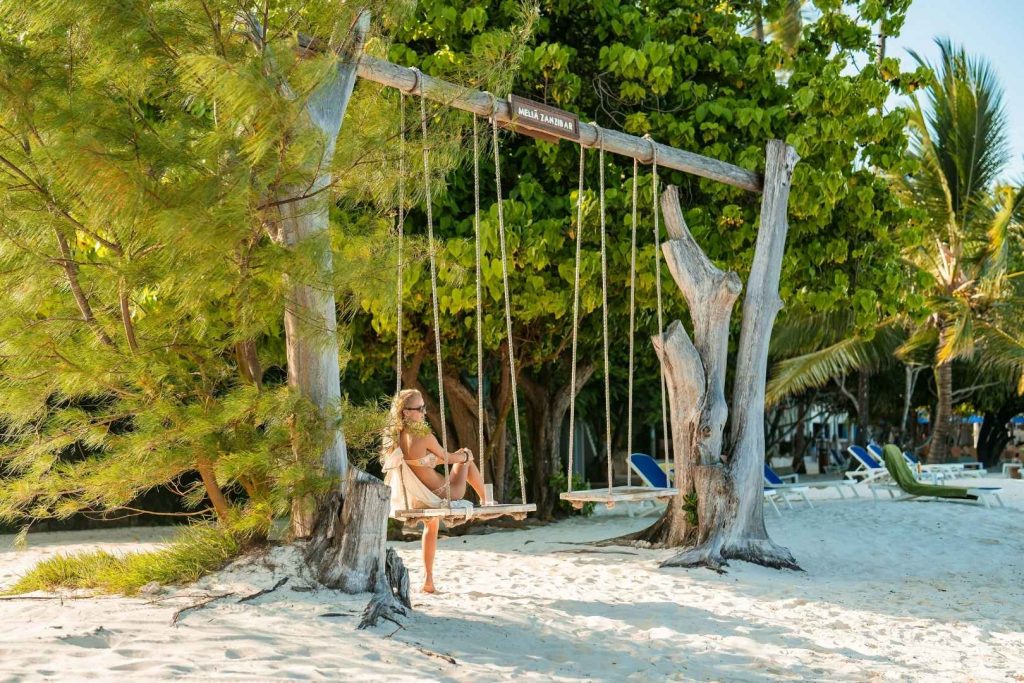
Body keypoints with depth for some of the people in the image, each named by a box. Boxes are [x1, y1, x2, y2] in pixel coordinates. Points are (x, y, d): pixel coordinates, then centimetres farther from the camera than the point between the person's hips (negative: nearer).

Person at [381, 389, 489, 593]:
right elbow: (445, 457, -6)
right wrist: (465, 456, 16)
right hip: (439, 498, -6)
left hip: (414, 502, 6)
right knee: (466, 458, 16)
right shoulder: (424, 436, -24)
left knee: (431, 525, 39)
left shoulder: (394, 438, -3)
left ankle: (428, 579, 35)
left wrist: (454, 456, 23)